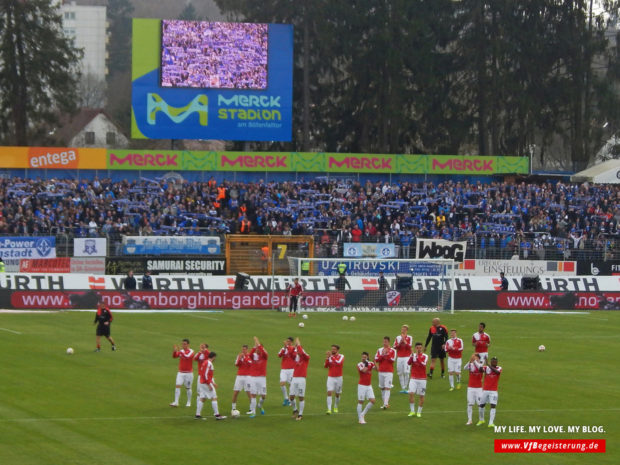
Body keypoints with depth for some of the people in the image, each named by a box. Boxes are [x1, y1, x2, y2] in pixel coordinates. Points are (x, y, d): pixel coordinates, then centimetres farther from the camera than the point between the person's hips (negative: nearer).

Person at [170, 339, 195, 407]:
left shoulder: (191, 352, -9)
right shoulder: (181, 351, 4)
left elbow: (187, 356, -29)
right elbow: (174, 356, -10)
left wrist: (180, 351, -37)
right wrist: (174, 351, -30)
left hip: (189, 373, -3)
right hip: (180, 372, 3)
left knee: (188, 388, 6)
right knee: (177, 386, -10)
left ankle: (189, 402, 22)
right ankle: (176, 402, -11)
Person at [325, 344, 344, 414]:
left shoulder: (341, 356, -5)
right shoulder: (330, 357, 3)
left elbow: (339, 362, -25)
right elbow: (326, 366, -7)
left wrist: (332, 356, -28)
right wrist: (327, 358, -20)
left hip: (338, 378, -1)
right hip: (330, 377, 1)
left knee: (337, 394, 10)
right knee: (329, 392, -14)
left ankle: (336, 407, 33)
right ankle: (329, 409, -18)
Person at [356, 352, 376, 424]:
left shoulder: (370, 363, 4)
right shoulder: (359, 364, -7)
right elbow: (364, 370, -27)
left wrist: (375, 363, -31)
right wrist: (366, 363, -14)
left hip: (369, 386, 4)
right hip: (362, 385, -4)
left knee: (372, 401, -5)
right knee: (360, 402, -2)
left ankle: (363, 414, 11)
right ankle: (360, 418, 4)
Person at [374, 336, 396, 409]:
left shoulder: (392, 351, -1)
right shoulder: (379, 350, 10)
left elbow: (392, 360, -13)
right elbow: (376, 359, 0)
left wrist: (386, 354, -13)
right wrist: (383, 354, -12)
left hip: (389, 372, -4)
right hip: (381, 371, 4)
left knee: (387, 388, -12)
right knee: (382, 388, 8)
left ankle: (386, 404, -18)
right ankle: (385, 402, 18)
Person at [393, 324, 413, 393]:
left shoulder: (409, 338, 2)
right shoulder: (398, 338, 11)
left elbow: (410, 346, -9)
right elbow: (395, 347, 4)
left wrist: (404, 341, -16)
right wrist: (400, 343, -10)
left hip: (407, 357, -3)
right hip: (399, 357, 3)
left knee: (406, 372, -13)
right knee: (400, 373, 1)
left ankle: (405, 388, -8)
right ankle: (402, 388, 6)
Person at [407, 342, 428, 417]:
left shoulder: (425, 356, -2)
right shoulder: (413, 355, 4)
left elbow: (423, 364, -20)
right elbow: (409, 363, -15)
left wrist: (417, 357, -26)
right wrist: (412, 356, -32)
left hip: (422, 379, -1)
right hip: (413, 378, 1)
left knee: (421, 396, 3)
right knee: (411, 393, -12)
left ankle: (419, 412, 14)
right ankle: (412, 411, -2)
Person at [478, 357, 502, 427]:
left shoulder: (499, 368, -4)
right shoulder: (486, 368, -3)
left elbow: (497, 371, -28)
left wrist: (489, 365, -35)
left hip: (493, 391, -2)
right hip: (485, 390, 2)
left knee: (493, 406, -14)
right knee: (481, 405, 10)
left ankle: (491, 423, -17)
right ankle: (481, 420, 33)